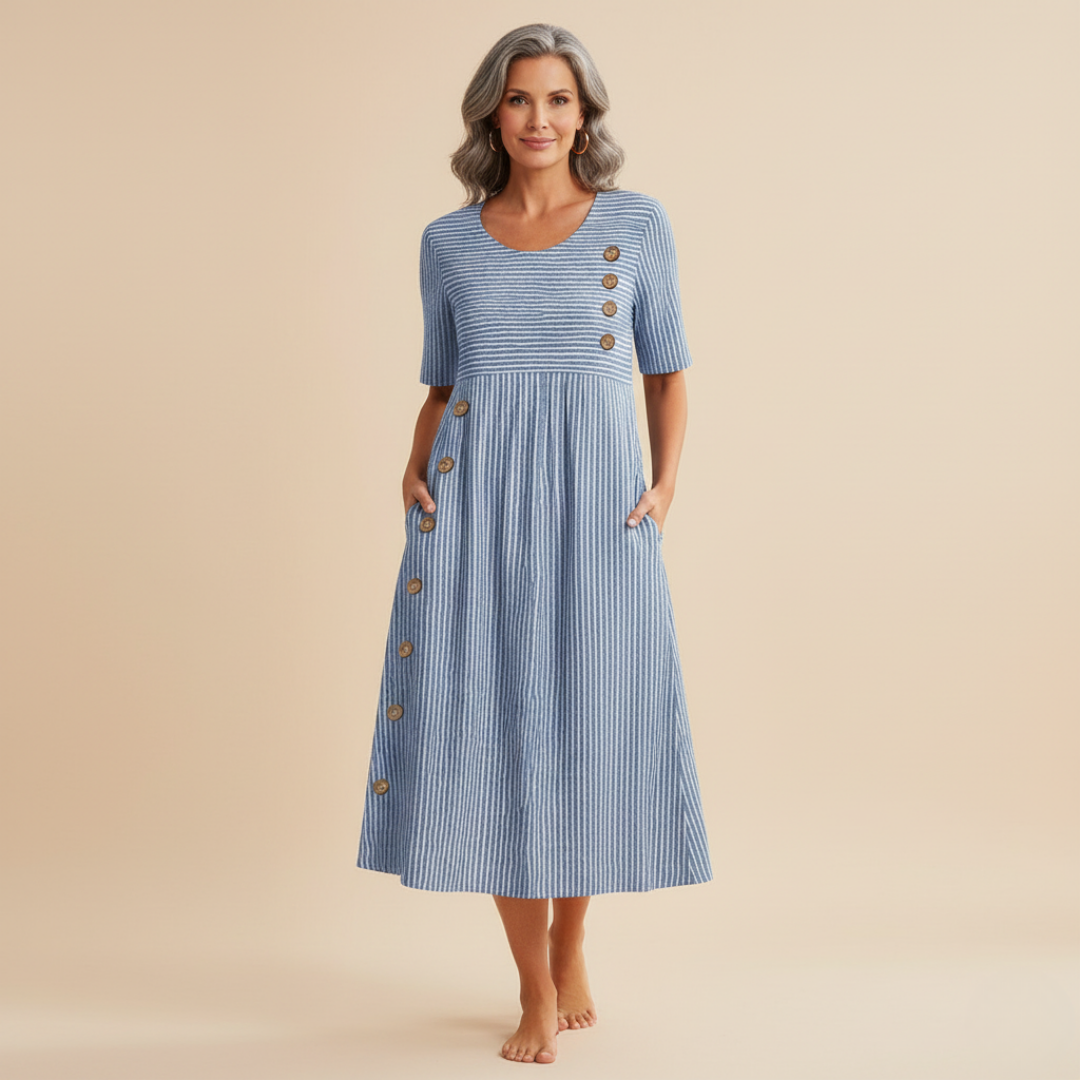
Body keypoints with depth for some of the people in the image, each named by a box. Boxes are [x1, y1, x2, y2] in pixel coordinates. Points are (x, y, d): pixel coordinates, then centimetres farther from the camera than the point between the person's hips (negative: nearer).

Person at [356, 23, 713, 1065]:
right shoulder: (448, 244, 9)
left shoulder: (636, 223, 5)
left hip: (596, 502, -1)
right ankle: (539, 990, 11)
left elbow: (668, 370, 10)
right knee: (493, 726, -2)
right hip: (476, 503, 1)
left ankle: (569, 950, 28)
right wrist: (416, 470, -3)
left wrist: (666, 484, -3)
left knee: (585, 723, 3)